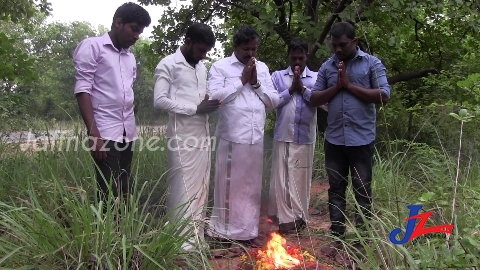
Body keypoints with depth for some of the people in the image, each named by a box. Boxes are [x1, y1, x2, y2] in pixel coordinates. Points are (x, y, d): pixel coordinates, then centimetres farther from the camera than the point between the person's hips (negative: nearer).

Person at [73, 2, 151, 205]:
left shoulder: (130, 57, 18)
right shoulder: (92, 46, -1)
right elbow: (83, 90, -8)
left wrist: (131, 128, 13)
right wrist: (93, 133, -16)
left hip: (127, 133, 7)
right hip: (105, 133, -6)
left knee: (125, 192, 7)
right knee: (111, 194, -7)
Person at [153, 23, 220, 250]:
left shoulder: (201, 68, 18)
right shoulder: (168, 64, -4)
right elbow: (159, 100, -12)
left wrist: (210, 104, -1)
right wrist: (195, 108, -15)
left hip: (202, 135, 7)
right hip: (182, 137, -7)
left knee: (200, 188, 10)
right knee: (183, 189, -4)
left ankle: (197, 236, 20)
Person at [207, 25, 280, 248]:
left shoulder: (262, 68, 15)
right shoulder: (220, 66, 1)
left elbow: (274, 101, 12)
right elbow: (214, 96, -13)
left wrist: (256, 83, -2)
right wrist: (242, 80, -8)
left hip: (256, 138, 5)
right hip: (231, 137, -4)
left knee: (252, 186, 10)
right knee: (229, 184, 3)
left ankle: (248, 230, 22)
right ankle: (226, 231, 15)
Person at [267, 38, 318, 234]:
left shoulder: (316, 78, 6)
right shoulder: (278, 76, 8)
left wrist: (303, 88, -11)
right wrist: (291, 89, -9)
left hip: (305, 138, -1)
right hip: (283, 136, 1)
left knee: (301, 178, 6)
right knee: (281, 178, 2)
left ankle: (299, 217, 18)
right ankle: (285, 217, 12)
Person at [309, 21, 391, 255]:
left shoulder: (372, 63, 0)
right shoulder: (327, 67, 10)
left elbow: (384, 96, -10)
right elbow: (314, 99, 7)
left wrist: (350, 85, -11)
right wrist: (336, 87, -8)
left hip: (361, 139, -3)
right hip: (334, 139, 4)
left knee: (362, 190, 6)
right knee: (336, 188, 10)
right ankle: (337, 237, 21)